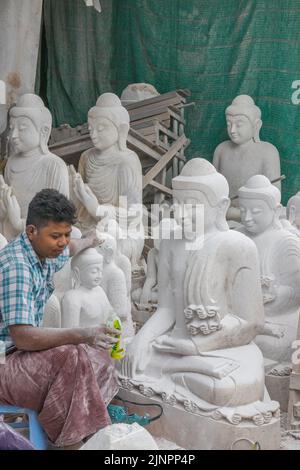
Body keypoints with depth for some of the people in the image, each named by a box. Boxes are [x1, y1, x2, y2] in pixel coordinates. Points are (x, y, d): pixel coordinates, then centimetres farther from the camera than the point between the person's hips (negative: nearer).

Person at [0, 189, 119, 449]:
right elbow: (22, 337, -33)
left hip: (22, 353, 10)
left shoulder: (45, 252, 4)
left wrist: (89, 241, 49)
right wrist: (82, 334, -39)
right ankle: (71, 441, -17)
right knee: (71, 358, -29)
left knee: (97, 353, 7)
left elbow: (68, 249, 31)